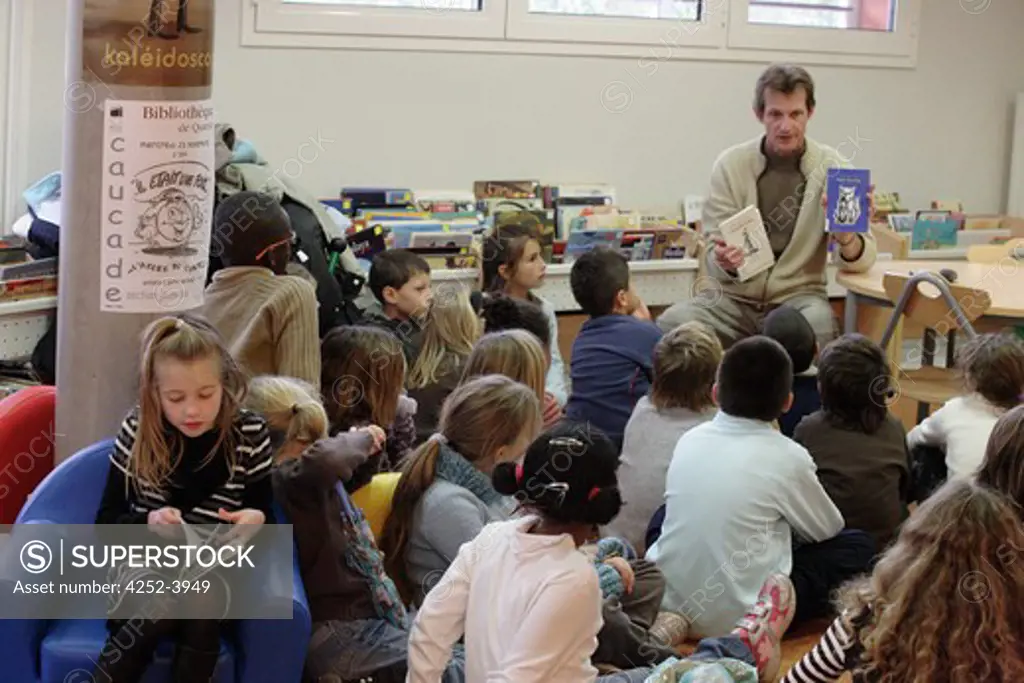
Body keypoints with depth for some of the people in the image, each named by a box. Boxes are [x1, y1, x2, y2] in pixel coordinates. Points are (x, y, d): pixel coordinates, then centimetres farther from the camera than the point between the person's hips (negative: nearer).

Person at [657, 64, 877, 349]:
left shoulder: (832, 167, -2)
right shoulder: (730, 165, -2)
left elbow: (862, 258, -7)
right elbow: (715, 256, -2)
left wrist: (846, 238, -31)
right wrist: (725, 263, -27)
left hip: (798, 297, -1)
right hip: (735, 298, 1)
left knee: (820, 323, -35)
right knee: (671, 324, -27)